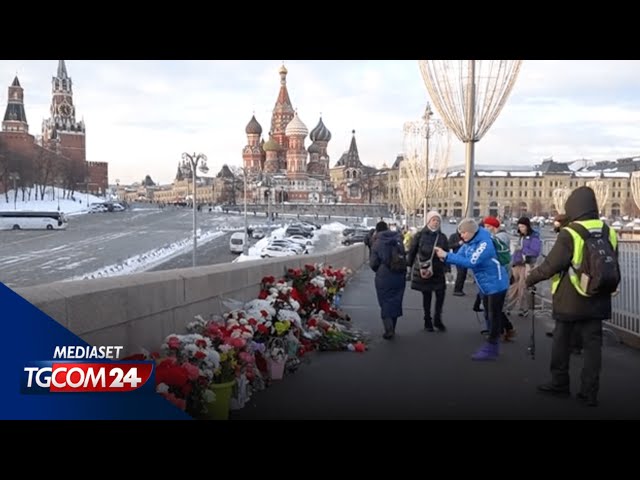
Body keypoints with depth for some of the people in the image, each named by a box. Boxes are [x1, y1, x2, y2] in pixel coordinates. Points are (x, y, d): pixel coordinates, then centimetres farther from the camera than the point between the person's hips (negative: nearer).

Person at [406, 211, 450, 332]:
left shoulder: (442, 237, 5)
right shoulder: (420, 235, -3)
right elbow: (411, 252, 0)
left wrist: (445, 267, 3)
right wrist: (410, 267, 0)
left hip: (438, 272, 2)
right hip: (423, 271, -2)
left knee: (440, 295, -3)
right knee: (426, 297, 5)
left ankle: (437, 319, 16)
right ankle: (428, 321, 18)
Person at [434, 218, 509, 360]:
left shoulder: (484, 243, -26)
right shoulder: (468, 243, 2)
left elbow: (471, 262, -33)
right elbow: (459, 257, -1)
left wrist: (446, 256, -33)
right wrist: (444, 256, -22)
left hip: (496, 284, -9)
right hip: (486, 286, 9)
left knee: (494, 317, -2)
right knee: (491, 316, 17)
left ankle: (490, 349, 5)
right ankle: (492, 346, 28)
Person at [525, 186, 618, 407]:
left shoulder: (569, 233, -15)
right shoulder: (609, 233, 2)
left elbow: (551, 265, -14)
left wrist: (531, 278, 2)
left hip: (570, 300, -4)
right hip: (597, 299, 4)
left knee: (561, 341, 11)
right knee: (592, 343, 7)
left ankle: (559, 384, 22)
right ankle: (590, 391, 8)